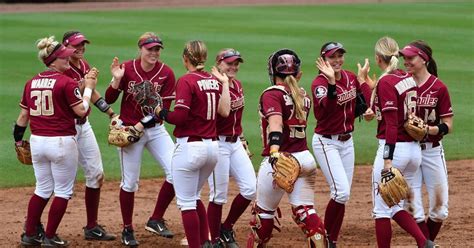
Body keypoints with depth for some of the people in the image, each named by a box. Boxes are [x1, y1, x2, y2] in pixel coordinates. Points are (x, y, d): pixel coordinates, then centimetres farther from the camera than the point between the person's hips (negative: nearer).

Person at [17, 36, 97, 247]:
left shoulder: (32, 83, 6)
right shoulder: (66, 82, -13)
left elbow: (23, 115, 10)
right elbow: (82, 110, -12)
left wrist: (18, 139, 22)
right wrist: (88, 88, 0)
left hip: (37, 142, 6)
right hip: (61, 142, -6)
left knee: (43, 189, 19)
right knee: (63, 191, 8)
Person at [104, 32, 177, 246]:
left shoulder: (166, 73, -7)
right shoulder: (127, 69, -9)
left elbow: (164, 108, -9)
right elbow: (109, 99, -7)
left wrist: (142, 124, -22)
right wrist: (117, 80, -23)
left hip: (156, 130, 2)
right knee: (129, 183, 4)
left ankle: (156, 220, 4)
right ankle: (127, 230, 20)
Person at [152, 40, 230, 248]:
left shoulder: (186, 81, -12)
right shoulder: (214, 80, 8)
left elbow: (180, 116, -19)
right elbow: (224, 111, -1)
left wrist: (161, 113, 0)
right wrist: (225, 83, 9)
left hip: (190, 147, -7)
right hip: (212, 146, 7)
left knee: (186, 202, 0)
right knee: (194, 197, 24)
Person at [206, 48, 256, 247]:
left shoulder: (238, 85, 11)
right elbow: (221, 113, -28)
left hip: (236, 143, 8)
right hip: (218, 143, -8)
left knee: (250, 189, 1)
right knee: (219, 195, -2)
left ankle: (227, 229, 19)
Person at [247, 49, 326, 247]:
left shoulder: (272, 94, -10)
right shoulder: (302, 96, 10)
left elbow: (275, 123, -28)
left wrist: (274, 152, -41)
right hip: (306, 159, 6)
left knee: (264, 211, 10)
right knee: (305, 210, 5)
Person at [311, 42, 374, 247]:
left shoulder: (351, 78, 4)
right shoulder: (320, 82, -16)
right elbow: (326, 109, -36)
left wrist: (363, 79, -8)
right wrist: (332, 82, -45)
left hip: (347, 141, 7)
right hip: (326, 142, -7)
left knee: (343, 194, 7)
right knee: (342, 191, -16)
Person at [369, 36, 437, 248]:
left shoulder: (386, 82, -13)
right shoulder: (408, 78, 10)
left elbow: (392, 124, -20)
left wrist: (388, 161, -24)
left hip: (394, 148, -8)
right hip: (415, 149, 8)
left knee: (382, 209, 2)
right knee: (395, 207, 15)